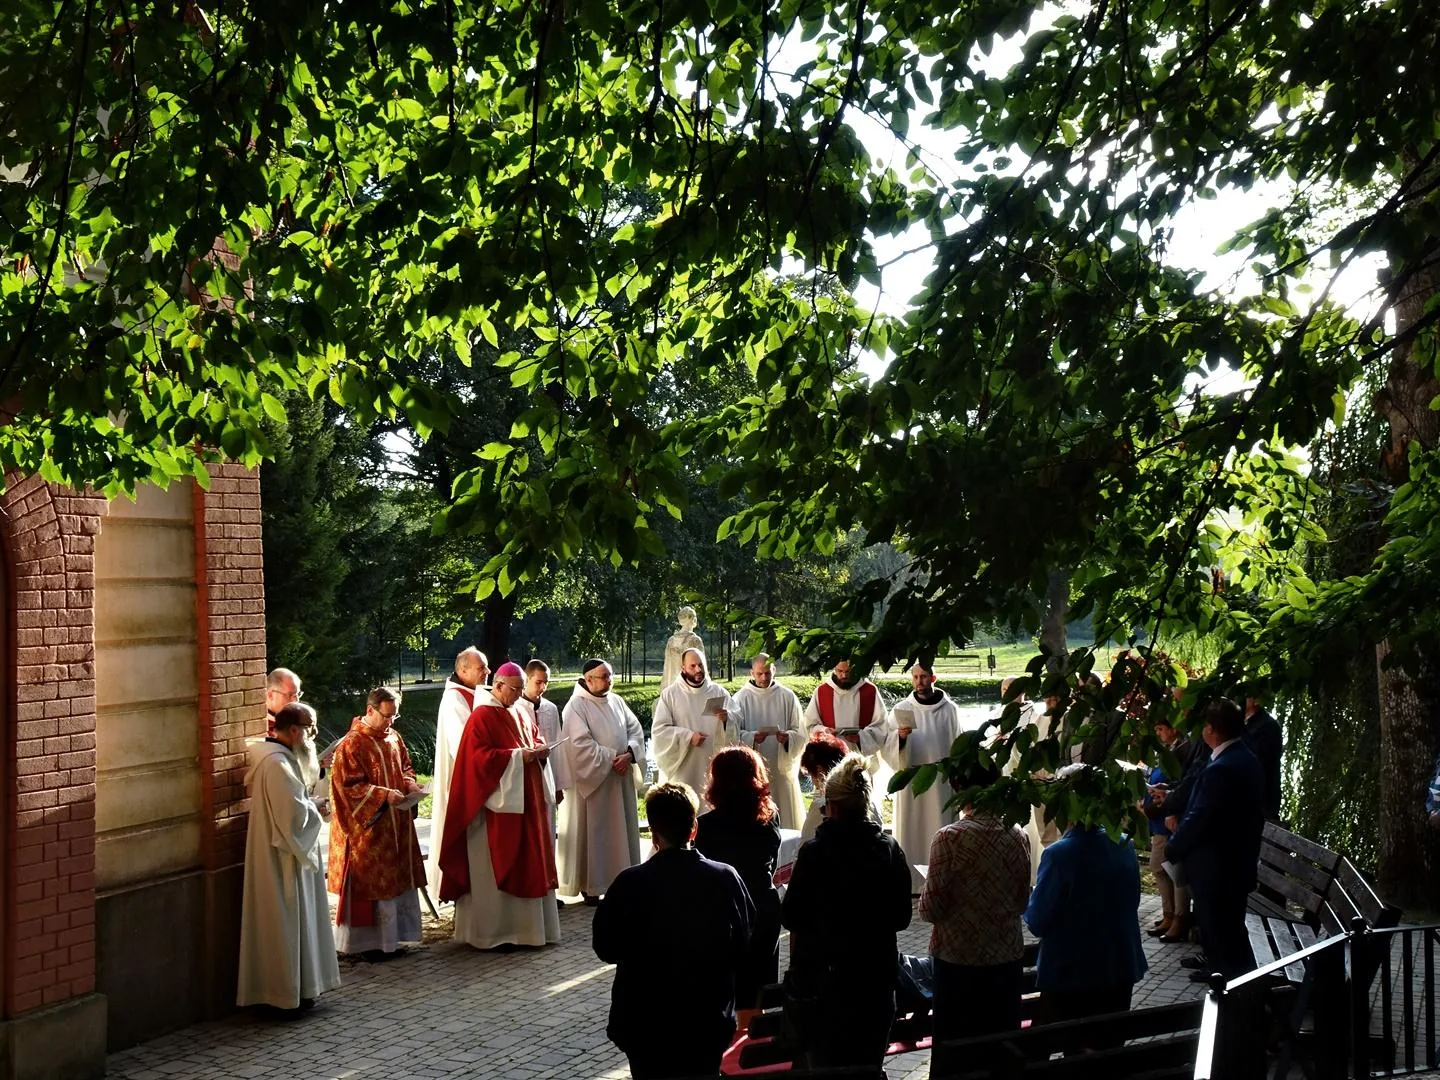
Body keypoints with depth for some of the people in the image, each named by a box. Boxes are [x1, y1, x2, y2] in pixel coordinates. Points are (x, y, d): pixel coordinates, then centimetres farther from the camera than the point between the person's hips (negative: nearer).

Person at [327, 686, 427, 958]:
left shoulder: (393, 737, 8)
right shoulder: (352, 744, -15)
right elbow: (349, 786, -18)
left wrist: (409, 782, -2)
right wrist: (384, 795, -26)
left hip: (396, 824, 8)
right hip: (367, 827, -8)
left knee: (397, 880, 12)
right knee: (369, 882, -1)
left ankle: (389, 937, 23)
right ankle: (366, 942, 9)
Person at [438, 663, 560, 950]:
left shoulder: (519, 715, 14)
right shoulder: (482, 717, -10)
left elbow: (537, 738, 23)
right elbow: (479, 757, -18)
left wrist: (539, 749, 0)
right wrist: (517, 756, -19)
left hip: (526, 802, 8)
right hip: (497, 804, -8)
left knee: (529, 863, 10)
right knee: (496, 867, -3)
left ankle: (526, 925, 18)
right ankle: (493, 931, 3)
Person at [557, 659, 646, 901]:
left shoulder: (616, 701, 10)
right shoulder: (576, 705, -9)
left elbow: (635, 730, 7)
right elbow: (580, 743, -17)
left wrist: (629, 754, -12)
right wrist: (611, 759, -17)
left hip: (619, 777, 6)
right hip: (592, 778, -6)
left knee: (620, 829, 8)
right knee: (592, 831, -1)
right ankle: (589, 885, 5)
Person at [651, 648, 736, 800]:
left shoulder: (719, 692, 7)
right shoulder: (669, 694, 0)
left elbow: (738, 721, 4)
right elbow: (659, 730, -5)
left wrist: (727, 719, -20)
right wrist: (688, 736, -17)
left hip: (713, 768, 2)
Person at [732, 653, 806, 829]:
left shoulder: (787, 696, 3)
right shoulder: (741, 698, 0)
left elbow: (800, 733, 3)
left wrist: (788, 737, -20)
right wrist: (752, 737, -23)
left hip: (782, 767, 1)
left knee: (785, 818, 3)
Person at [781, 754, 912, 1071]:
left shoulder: (815, 852, -15)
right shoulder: (890, 849, -4)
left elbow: (790, 917, -9)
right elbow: (902, 917, 4)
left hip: (826, 977, -4)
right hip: (878, 976, 4)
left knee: (827, 1065, 9)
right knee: (869, 1066, 17)